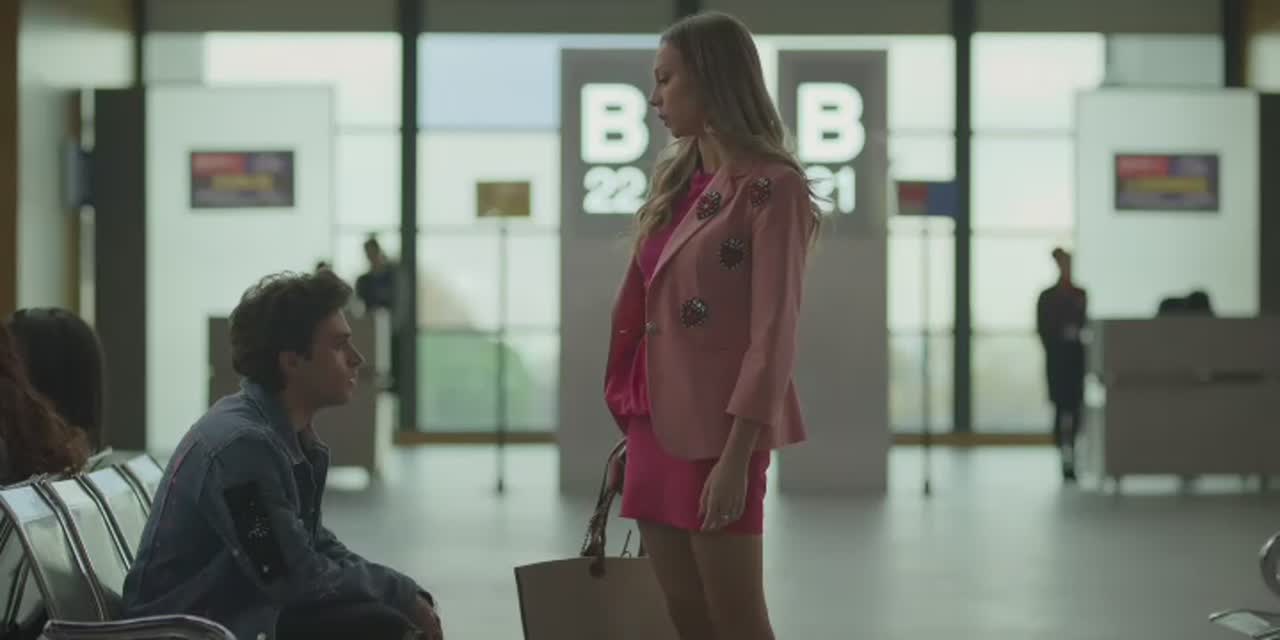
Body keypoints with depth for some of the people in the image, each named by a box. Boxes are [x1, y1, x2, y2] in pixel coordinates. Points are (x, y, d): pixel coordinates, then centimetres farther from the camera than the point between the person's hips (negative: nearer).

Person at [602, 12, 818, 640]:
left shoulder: (771, 187, -10)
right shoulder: (676, 179, 14)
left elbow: (774, 333, -15)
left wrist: (736, 456, -19)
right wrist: (633, 422, 14)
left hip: (717, 428, -8)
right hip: (657, 424, 8)